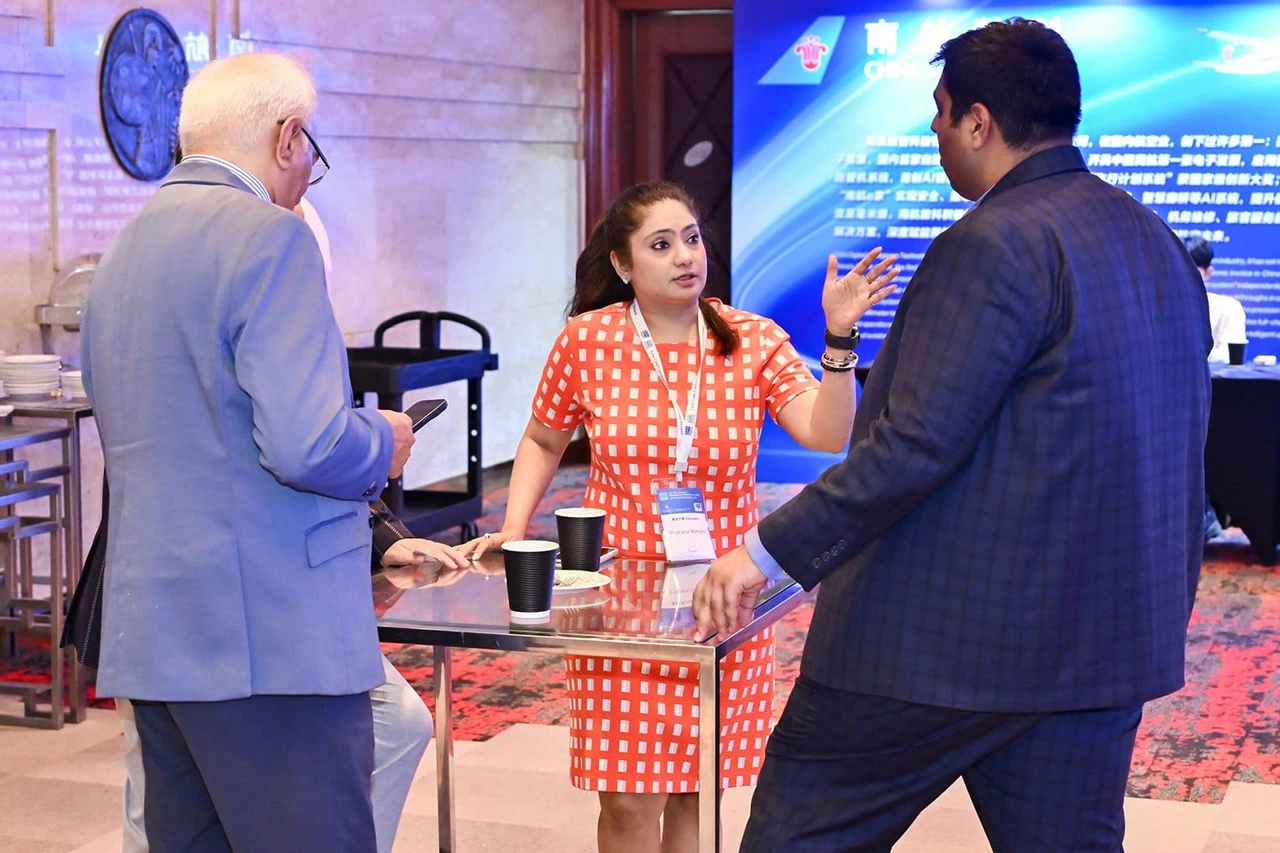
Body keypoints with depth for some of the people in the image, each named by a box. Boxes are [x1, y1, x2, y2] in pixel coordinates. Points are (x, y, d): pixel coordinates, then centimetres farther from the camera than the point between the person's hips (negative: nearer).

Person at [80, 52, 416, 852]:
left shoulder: (123, 252, 15)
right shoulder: (269, 237, -12)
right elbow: (307, 445, -22)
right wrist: (383, 444, 0)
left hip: (152, 634, 9)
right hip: (274, 635, -9)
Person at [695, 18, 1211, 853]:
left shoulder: (991, 246, -16)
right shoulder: (1160, 244, 11)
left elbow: (916, 444, -22)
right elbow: (1176, 451, 18)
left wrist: (769, 552, -17)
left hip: (948, 638, -8)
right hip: (1111, 641, 8)